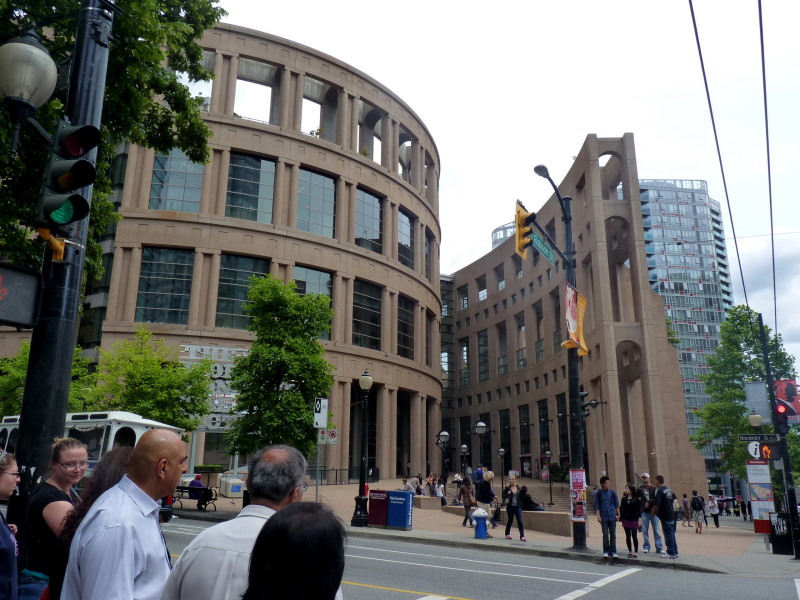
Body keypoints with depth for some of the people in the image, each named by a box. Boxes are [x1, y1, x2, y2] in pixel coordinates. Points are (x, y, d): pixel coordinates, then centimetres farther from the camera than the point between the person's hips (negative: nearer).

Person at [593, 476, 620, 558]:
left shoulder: (612, 492, 1)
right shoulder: (598, 493, -4)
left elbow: (617, 504, 9)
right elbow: (596, 505, -2)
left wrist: (618, 514, 6)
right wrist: (598, 516, -7)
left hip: (612, 517, 2)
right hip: (604, 517, -2)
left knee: (613, 535, 5)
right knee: (605, 535, 2)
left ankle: (613, 552, 14)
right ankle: (606, 551, 14)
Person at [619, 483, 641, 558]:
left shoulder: (636, 498, -3)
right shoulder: (624, 498, 5)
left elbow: (639, 509, -3)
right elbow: (621, 508, 4)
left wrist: (639, 520, -8)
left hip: (634, 520, -3)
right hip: (626, 520, 3)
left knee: (634, 536, 3)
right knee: (628, 536, 8)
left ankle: (636, 552, 12)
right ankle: (630, 551, 17)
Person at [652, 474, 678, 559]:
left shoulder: (658, 490, -17)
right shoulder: (668, 489, 10)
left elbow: (656, 504, -21)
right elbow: (673, 500, 19)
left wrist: (653, 511, -5)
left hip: (665, 516, -8)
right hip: (672, 514, 8)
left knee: (668, 534, -1)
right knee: (672, 533, 15)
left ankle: (671, 553, 4)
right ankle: (674, 552, 21)